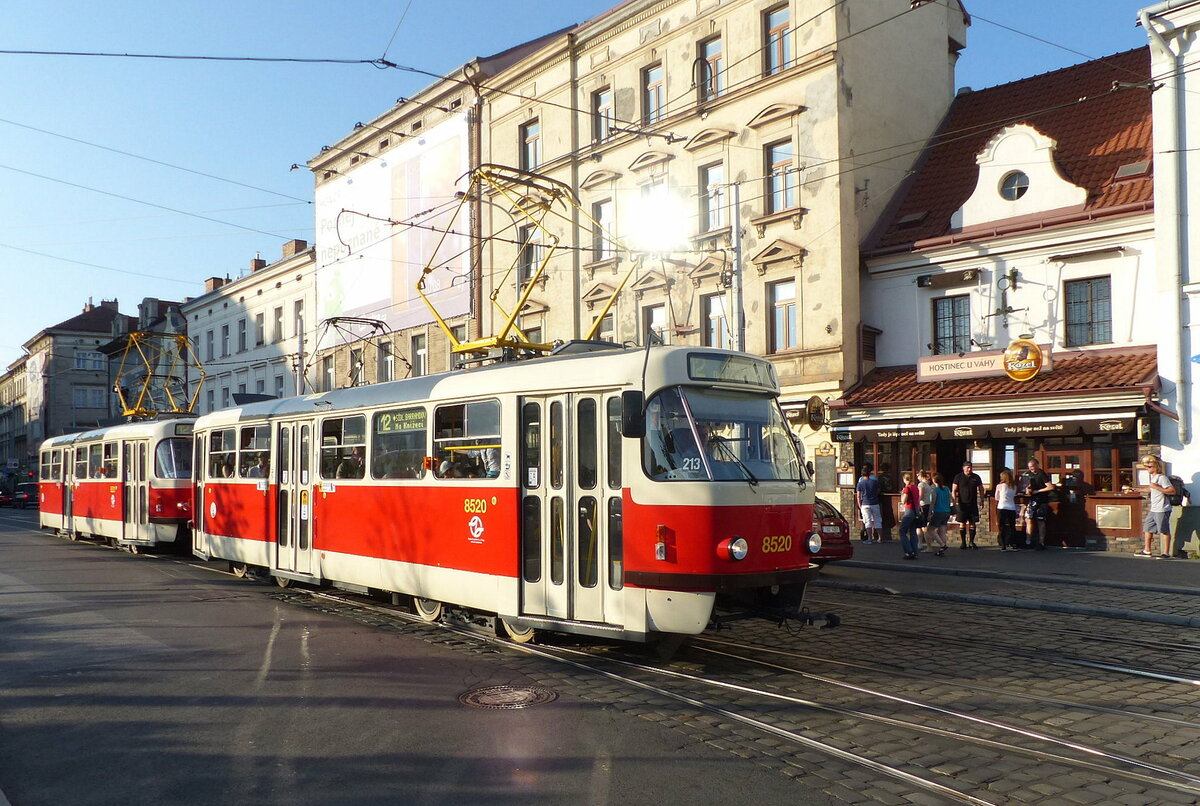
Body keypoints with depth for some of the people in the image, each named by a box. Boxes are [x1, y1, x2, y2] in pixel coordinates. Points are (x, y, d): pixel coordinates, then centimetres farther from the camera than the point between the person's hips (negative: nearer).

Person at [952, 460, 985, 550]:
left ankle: (972, 542, 11)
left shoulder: (976, 477, 8)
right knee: (962, 523, -1)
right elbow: (953, 491, 1)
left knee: (972, 523, 3)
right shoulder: (958, 477, 1)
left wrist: (982, 501, 7)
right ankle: (963, 542, 5)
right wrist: (955, 500, -10)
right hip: (962, 504, -2)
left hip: (973, 504, 2)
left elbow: (981, 490, 15)